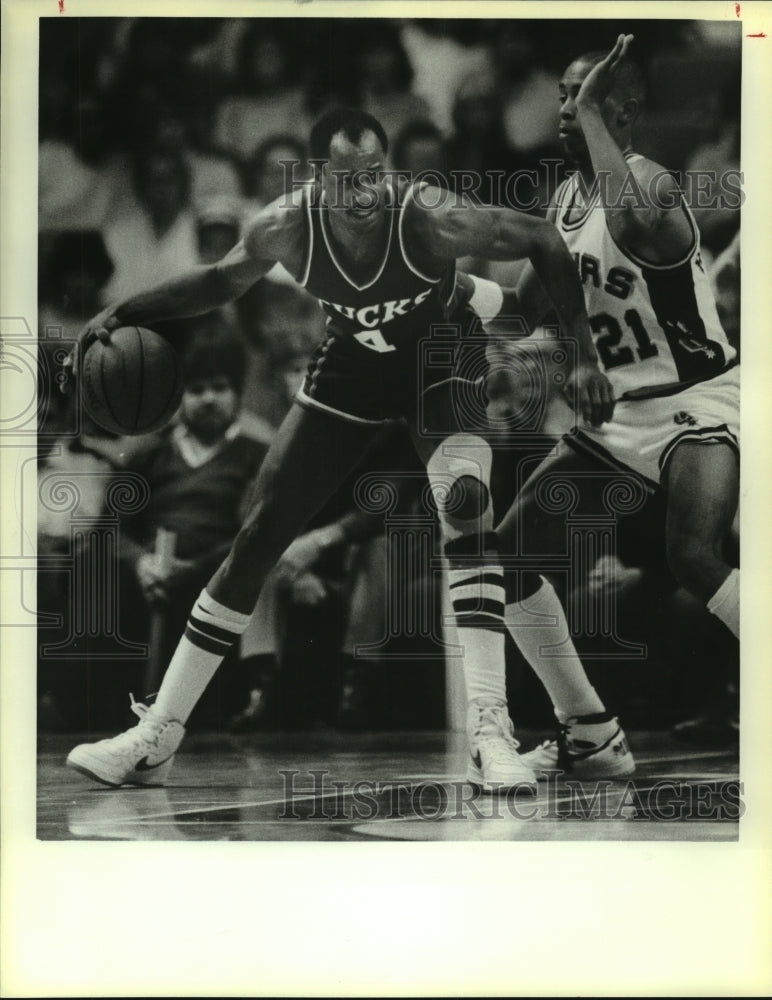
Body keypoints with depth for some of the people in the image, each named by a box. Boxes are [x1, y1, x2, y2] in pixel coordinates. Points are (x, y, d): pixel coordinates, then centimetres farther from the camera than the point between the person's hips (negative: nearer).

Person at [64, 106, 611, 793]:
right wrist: (123, 314, -10)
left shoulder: (433, 220, -34)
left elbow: (544, 242, -19)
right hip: (349, 370, 3)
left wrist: (584, 354, -20)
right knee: (256, 539, 1)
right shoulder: (285, 228, -24)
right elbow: (224, 280, -1)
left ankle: (490, 732, -26)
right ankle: (155, 738, 9)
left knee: (467, 511, -30)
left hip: (439, 364, -2)